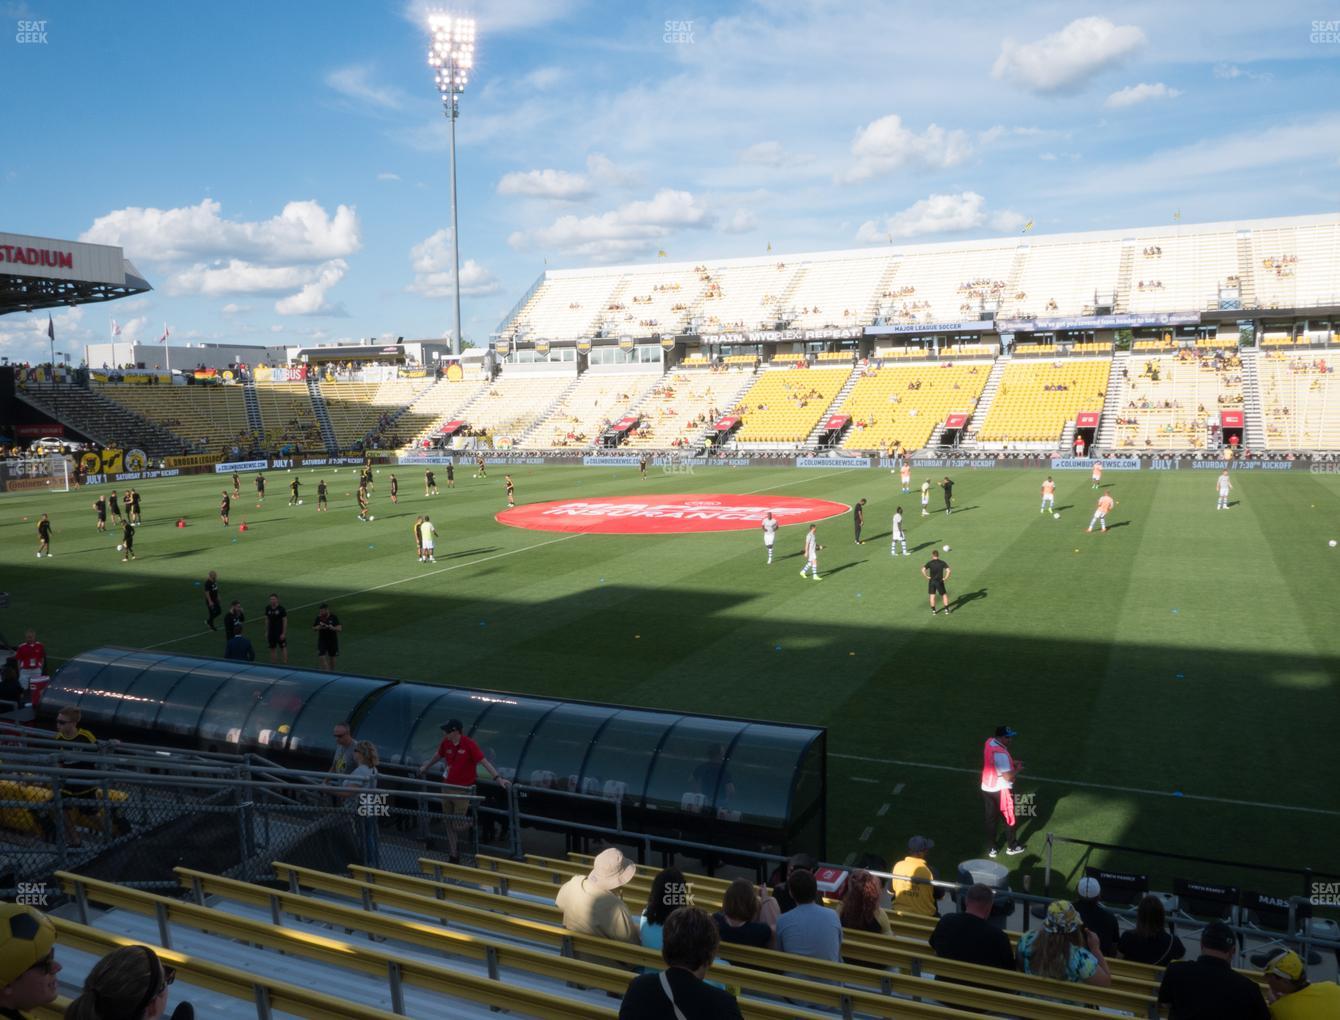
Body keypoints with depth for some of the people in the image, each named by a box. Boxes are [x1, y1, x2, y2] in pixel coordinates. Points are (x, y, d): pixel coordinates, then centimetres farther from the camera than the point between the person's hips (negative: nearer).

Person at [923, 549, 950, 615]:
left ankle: (933, 610, 13)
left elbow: (923, 570, -18)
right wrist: (945, 578, -5)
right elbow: (949, 571, -14)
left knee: (932, 596, 10)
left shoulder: (929, 563, -5)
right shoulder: (942, 563, -4)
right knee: (944, 595, 14)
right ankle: (946, 609, 11)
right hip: (940, 582, 0)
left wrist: (927, 577, -7)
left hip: (932, 581, 0)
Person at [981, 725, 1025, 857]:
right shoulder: (1000, 754, -29)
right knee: (1009, 818, 14)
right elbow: (1008, 776, -26)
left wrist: (1011, 763, 6)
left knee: (991, 819, 16)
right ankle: (1012, 846, 30)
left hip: (987, 788, 7)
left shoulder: (989, 742, -2)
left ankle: (991, 849, 23)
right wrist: (1018, 769, -8)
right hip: (1001, 790, -7)